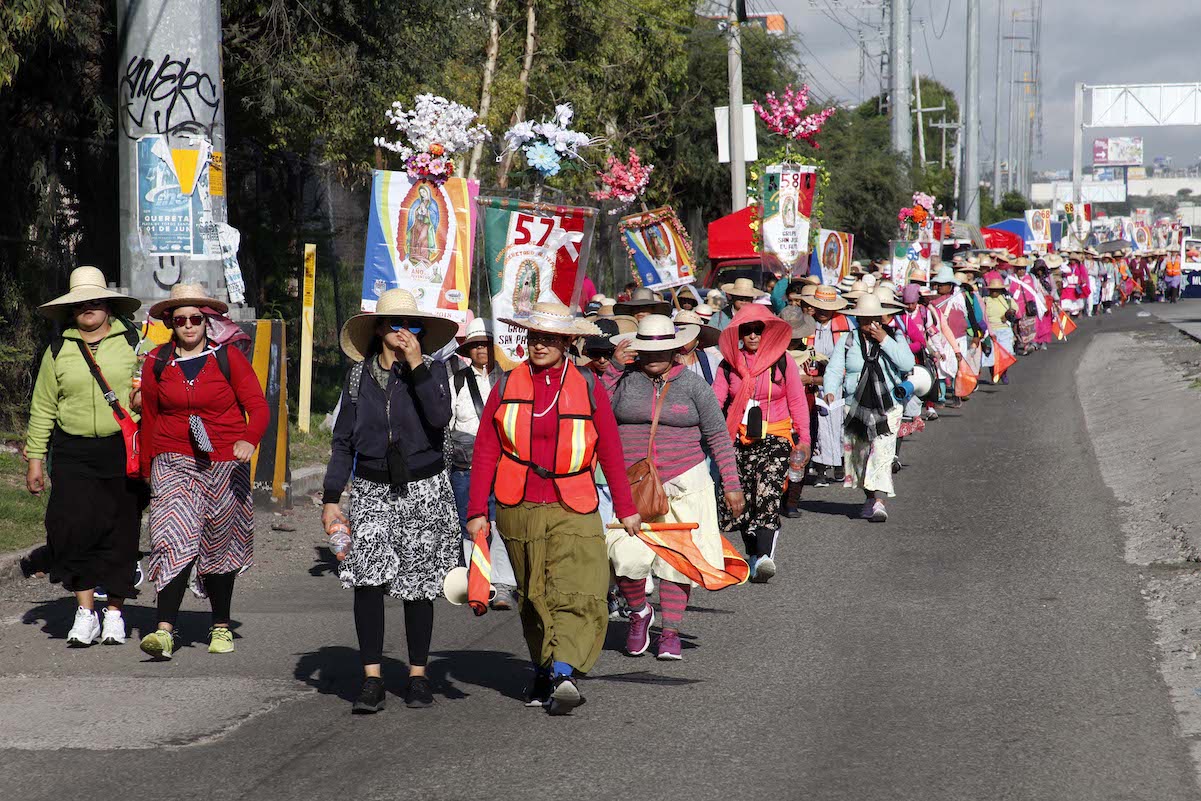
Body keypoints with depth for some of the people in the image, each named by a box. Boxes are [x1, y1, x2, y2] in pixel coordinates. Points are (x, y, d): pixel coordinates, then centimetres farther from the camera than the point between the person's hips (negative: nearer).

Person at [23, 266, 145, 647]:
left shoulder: (132, 341, 6)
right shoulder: (58, 350, 9)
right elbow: (42, 408, 12)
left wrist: (146, 395, -8)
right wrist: (35, 458, 8)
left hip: (124, 449, 0)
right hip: (74, 454, 0)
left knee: (120, 531, 2)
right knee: (75, 527, -11)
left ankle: (114, 612, 13)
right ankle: (85, 612, -2)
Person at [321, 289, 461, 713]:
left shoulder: (432, 370, 0)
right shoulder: (359, 374, 6)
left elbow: (440, 417, -20)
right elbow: (343, 439, 9)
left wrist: (416, 365, -20)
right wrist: (331, 498, 5)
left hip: (423, 491, -1)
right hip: (372, 492, 1)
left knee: (417, 586, 4)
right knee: (368, 581, -13)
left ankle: (417, 676, 17)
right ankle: (371, 680, -9)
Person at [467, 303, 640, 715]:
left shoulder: (588, 389, 5)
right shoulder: (507, 386, 6)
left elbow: (610, 452, 10)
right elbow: (486, 452, 6)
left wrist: (625, 509, 11)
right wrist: (477, 511, 2)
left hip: (574, 509, -1)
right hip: (518, 508, 1)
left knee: (578, 592, -17)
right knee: (533, 596, 8)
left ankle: (563, 672, -26)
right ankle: (544, 673, 19)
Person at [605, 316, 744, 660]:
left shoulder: (692, 383, 4)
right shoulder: (624, 379, 3)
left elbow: (718, 435, 6)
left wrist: (731, 483, 3)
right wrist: (612, 366, -13)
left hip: (683, 481, 1)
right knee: (626, 556, -14)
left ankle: (670, 631, 17)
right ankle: (639, 612, 14)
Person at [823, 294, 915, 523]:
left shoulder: (894, 339, 3)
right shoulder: (848, 342, 4)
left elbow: (907, 364, -13)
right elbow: (834, 369, -2)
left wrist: (885, 340, -17)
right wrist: (830, 391, -21)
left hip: (887, 408, -2)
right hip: (856, 407, 2)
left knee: (882, 453, -14)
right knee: (860, 454, 9)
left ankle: (879, 501, -18)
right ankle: (869, 498, 25)